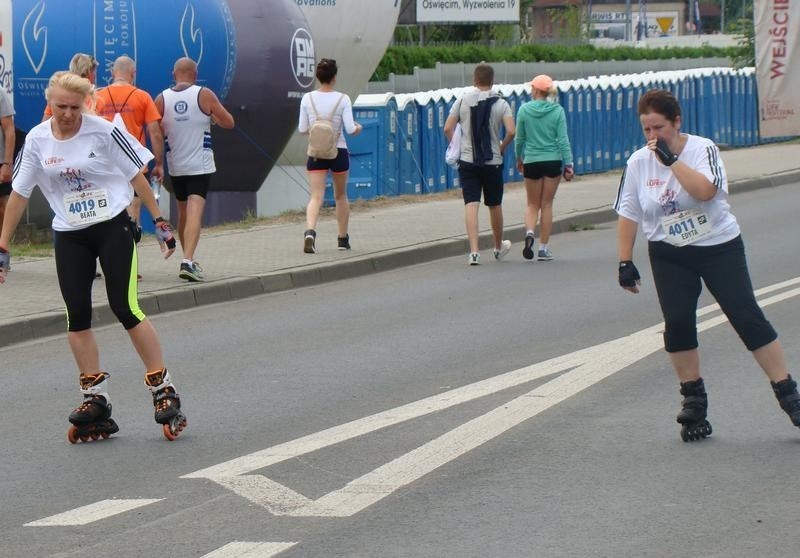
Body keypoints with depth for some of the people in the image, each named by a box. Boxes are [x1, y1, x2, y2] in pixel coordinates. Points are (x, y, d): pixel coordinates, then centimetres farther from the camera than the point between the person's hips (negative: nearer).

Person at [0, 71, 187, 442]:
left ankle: (163, 390, 0)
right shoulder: (37, 140, -1)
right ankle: (95, 399, 7)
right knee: (77, 316, -1)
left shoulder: (103, 132, -10)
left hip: (112, 227, -4)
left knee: (125, 308, -10)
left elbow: (136, 175, -2)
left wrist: (160, 222, -2)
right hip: (68, 235, 4)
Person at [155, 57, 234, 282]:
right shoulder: (204, 95, -6)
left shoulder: (162, 99, -1)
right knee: (195, 212, -10)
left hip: (175, 166, 3)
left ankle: (188, 260, 27)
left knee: (183, 213, 18)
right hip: (200, 164, -3)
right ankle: (188, 261, -25)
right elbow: (228, 122, 1)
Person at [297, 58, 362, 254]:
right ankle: (343, 238, 25)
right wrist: (358, 128, 11)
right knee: (341, 196, 18)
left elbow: (302, 129, 0)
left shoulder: (307, 99, -3)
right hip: (338, 151, -1)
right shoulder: (342, 99, -8)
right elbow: (350, 129, -12)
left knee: (315, 196, -6)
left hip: (315, 153, 1)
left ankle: (310, 231, -31)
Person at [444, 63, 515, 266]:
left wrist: (457, 147, 10)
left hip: (467, 161, 0)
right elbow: (511, 131, -14)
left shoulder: (463, 101, 0)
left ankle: (474, 251, -20)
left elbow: (447, 129, -4)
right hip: (493, 162, 0)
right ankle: (499, 247, 33)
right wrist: (501, 148, 3)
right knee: (495, 205, 16)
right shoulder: (500, 103, -2)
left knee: (471, 205, -6)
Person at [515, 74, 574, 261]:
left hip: (532, 162, 0)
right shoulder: (557, 111, -4)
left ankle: (529, 232, -16)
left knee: (533, 204, 13)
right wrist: (568, 164, -2)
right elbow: (563, 140, -6)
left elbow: (519, 138, 4)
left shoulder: (524, 110, -5)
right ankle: (544, 248, 10)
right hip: (553, 161, 0)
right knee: (547, 204, 9)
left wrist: (519, 158, 20)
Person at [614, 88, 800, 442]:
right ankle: (693, 399, 6)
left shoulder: (702, 149, -12)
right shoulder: (638, 162, -1)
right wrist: (625, 262, 1)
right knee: (677, 322, -10)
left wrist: (671, 159, -30)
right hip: (669, 256, 3)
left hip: (719, 247, -3)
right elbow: (628, 214, 5)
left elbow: (705, 191, -30)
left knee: (747, 317, -7)